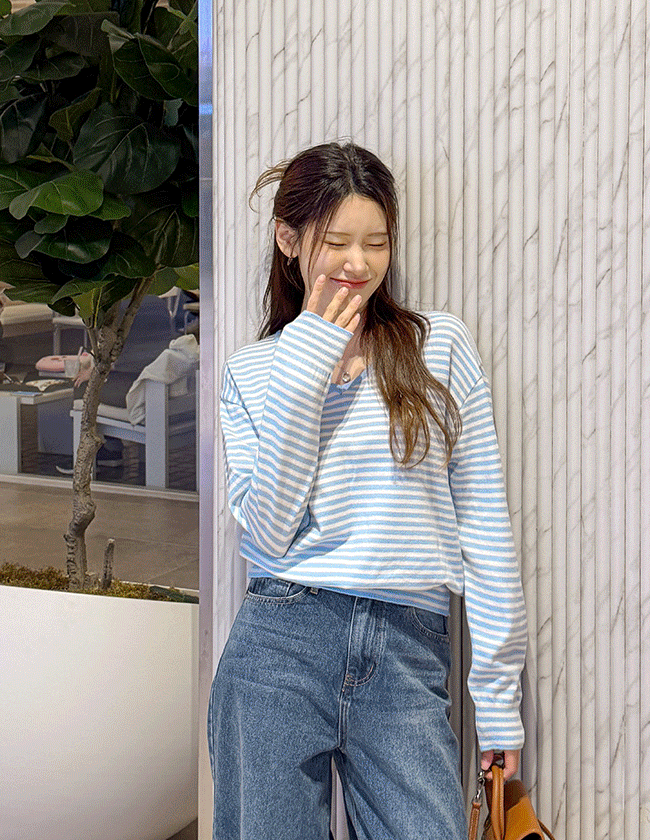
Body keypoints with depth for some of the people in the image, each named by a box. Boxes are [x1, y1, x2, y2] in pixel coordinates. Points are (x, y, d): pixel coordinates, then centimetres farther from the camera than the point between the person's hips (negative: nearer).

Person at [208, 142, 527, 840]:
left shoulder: (442, 347, 6)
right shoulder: (252, 372, 9)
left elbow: (484, 526, 5)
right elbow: (269, 533, -4)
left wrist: (498, 699, 3)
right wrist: (306, 366, -6)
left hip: (410, 661, 0)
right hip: (280, 650, 1)